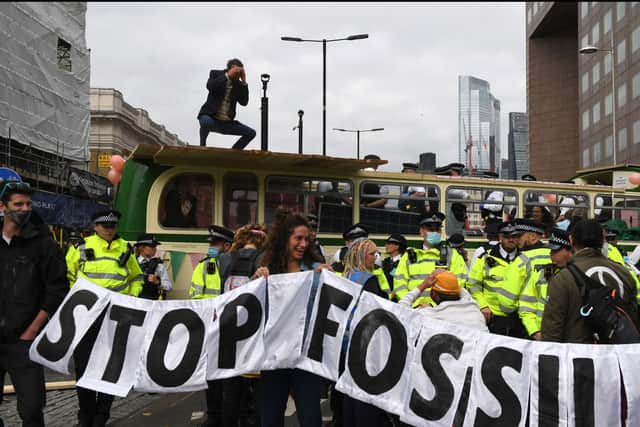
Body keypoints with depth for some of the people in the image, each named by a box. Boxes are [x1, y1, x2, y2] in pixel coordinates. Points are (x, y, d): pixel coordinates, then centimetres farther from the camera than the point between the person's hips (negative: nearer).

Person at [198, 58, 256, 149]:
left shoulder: (238, 84, 8)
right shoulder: (216, 74, 1)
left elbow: (244, 102, -2)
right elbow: (210, 86, -21)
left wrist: (244, 82, -8)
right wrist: (228, 75, -22)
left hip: (226, 123, 4)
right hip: (211, 117, -4)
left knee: (251, 133, -5)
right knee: (206, 122, -40)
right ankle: (202, 146, -13)